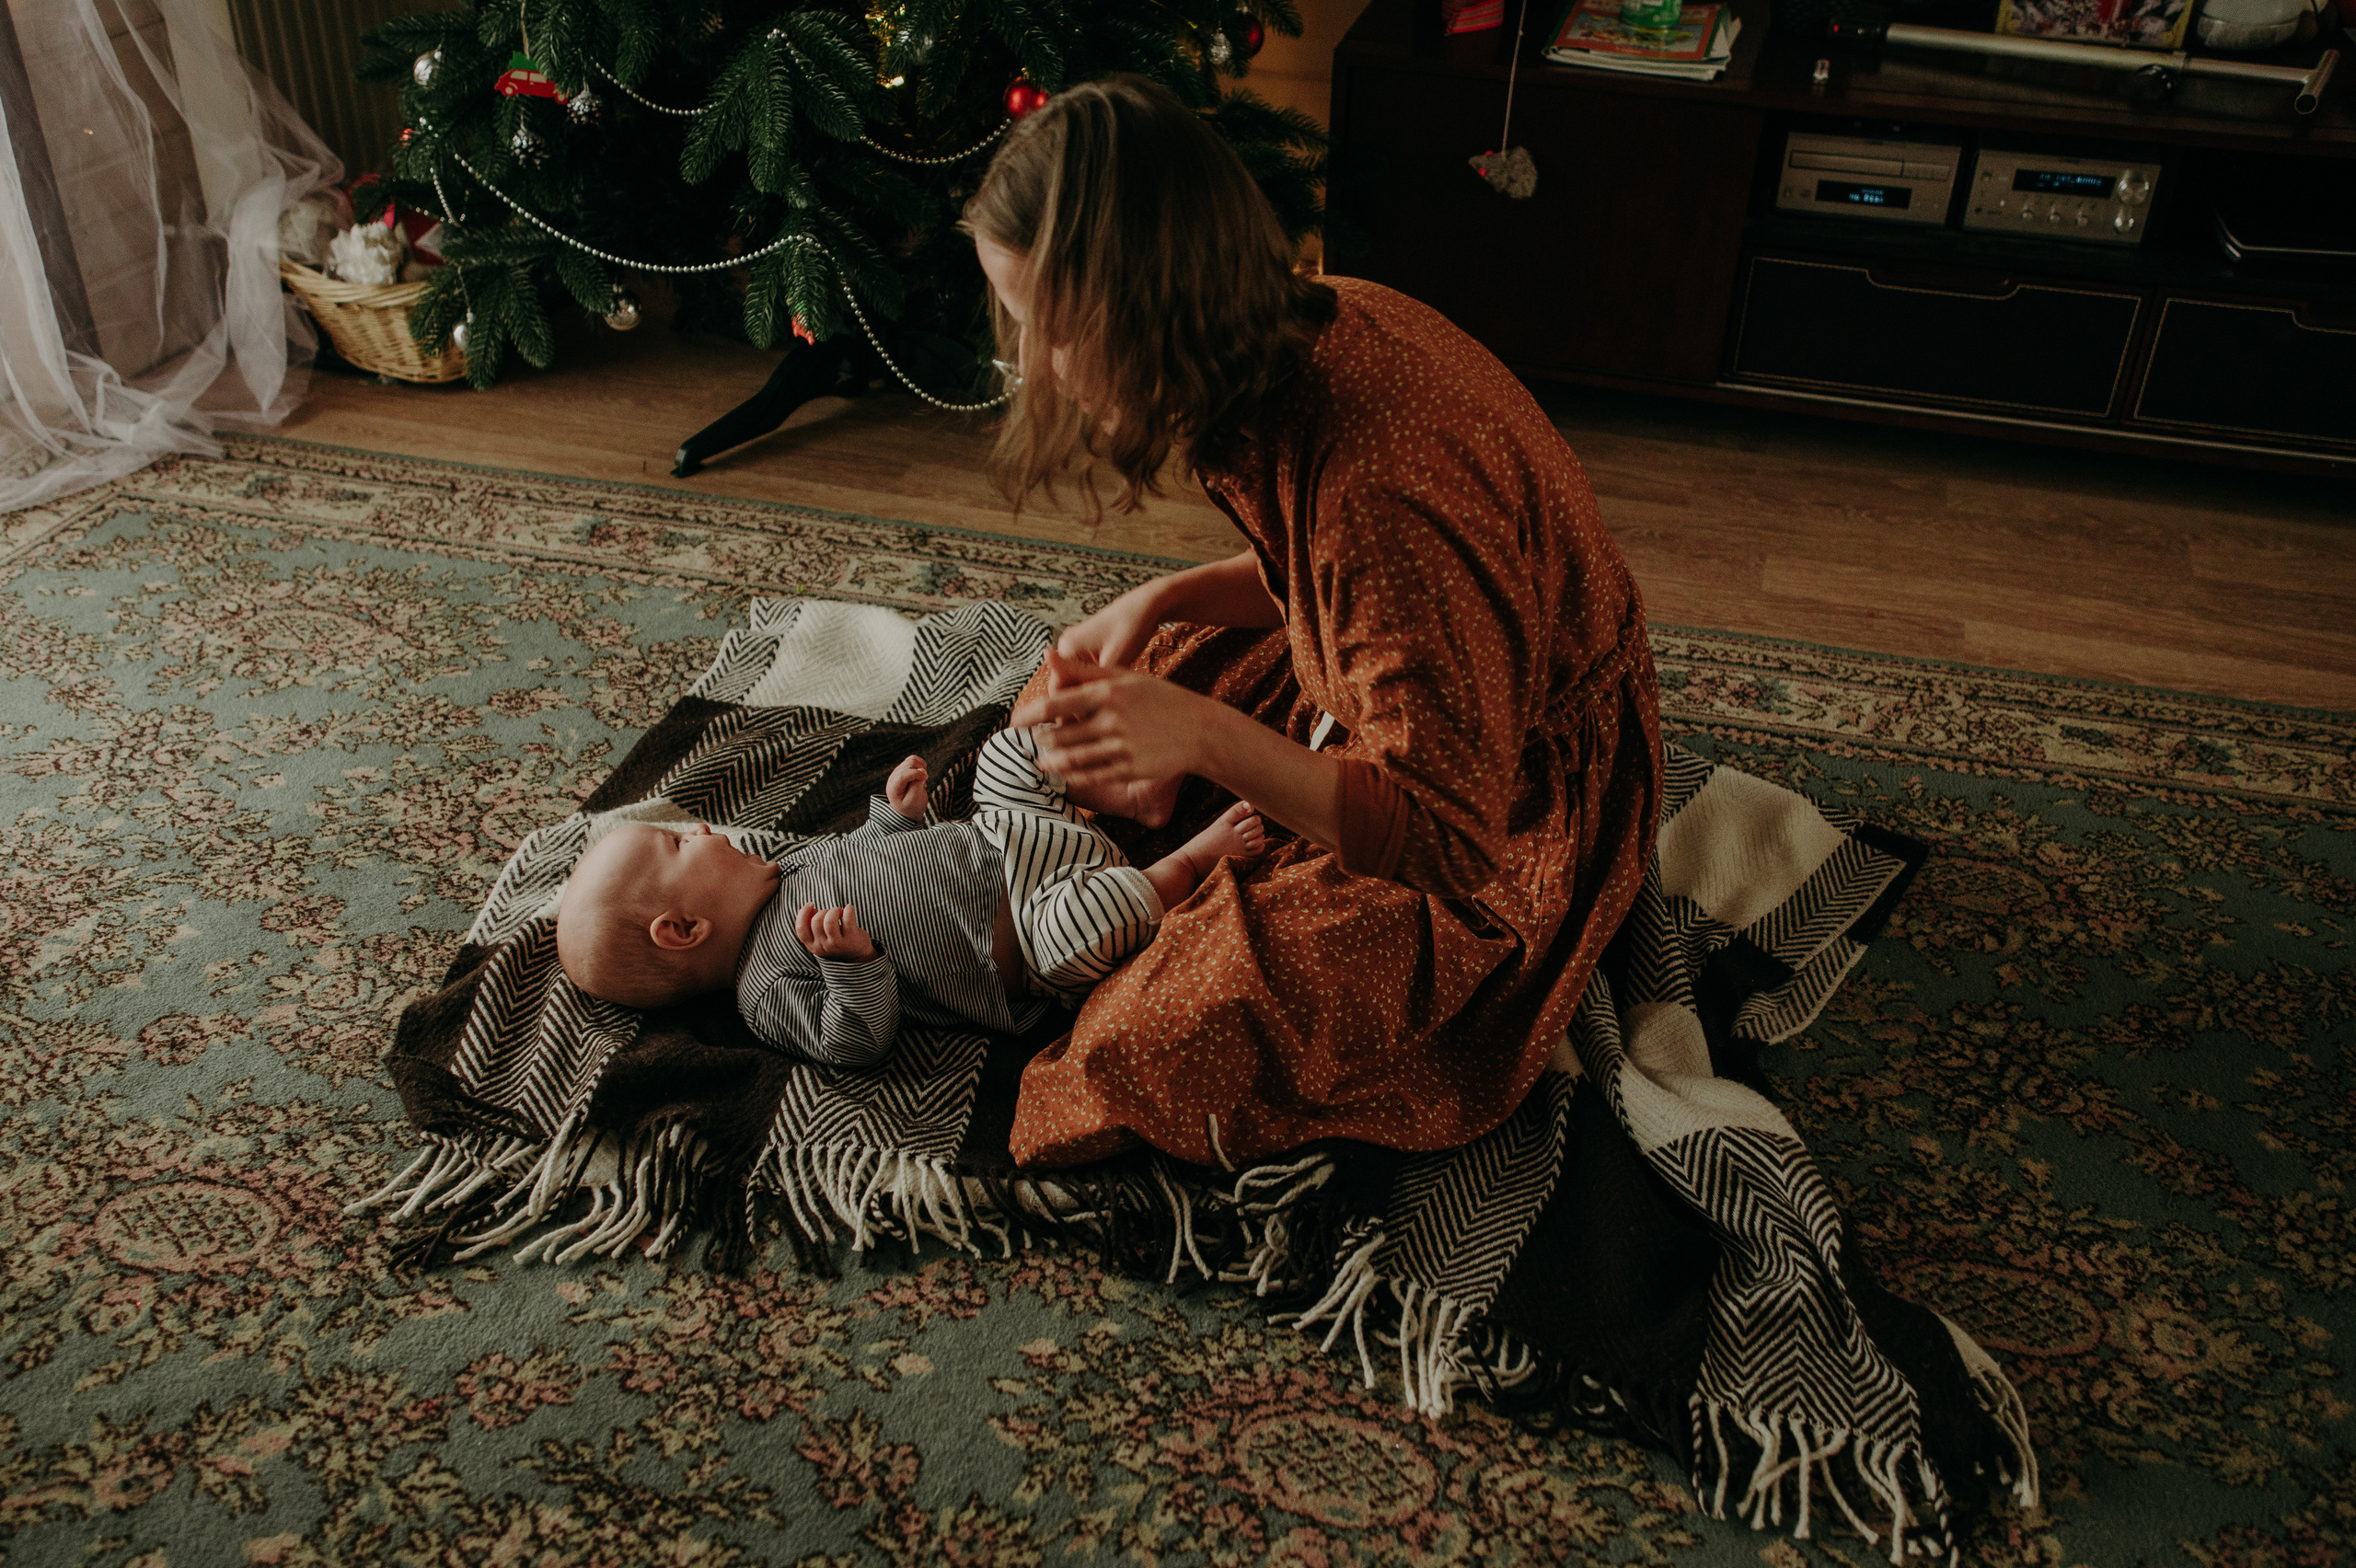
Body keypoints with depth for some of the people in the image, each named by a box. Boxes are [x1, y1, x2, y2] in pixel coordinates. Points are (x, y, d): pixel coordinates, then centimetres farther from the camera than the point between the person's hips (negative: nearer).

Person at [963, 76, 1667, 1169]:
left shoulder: (1384, 491, -40)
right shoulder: (1314, 327, -12)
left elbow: (1450, 836, -32)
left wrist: (1206, 739, -41)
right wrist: (1160, 603, -6)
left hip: (1507, 815, -8)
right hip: (1381, 701, 9)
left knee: (1179, 1034, -22)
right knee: (1064, 711, 11)